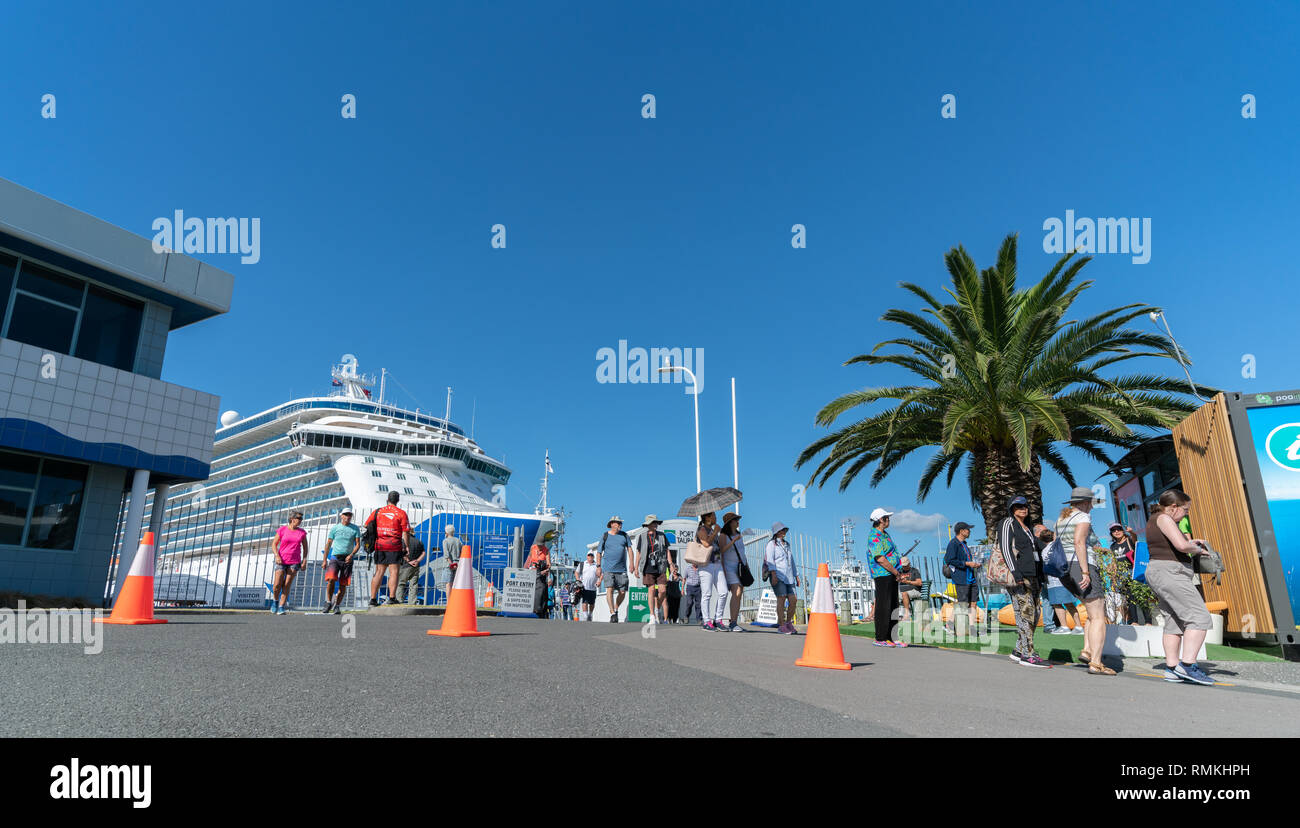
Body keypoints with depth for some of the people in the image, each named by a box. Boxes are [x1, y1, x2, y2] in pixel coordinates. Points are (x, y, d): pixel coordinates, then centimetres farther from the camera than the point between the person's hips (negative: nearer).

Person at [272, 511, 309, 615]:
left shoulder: (302, 532, 8)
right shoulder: (282, 530, 2)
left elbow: (305, 548, 13)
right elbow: (274, 545, 4)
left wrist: (304, 560, 3)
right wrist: (277, 556, -11)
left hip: (295, 562, 1)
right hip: (281, 561, -1)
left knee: (287, 585, -5)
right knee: (277, 585, -7)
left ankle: (281, 608, -1)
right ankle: (276, 601, 23)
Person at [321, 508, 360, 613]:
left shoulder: (355, 529, 8)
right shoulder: (334, 528, 7)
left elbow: (358, 544, 5)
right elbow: (328, 544, 11)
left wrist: (351, 555, -12)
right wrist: (325, 560, 7)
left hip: (347, 559, 1)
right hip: (335, 557, -1)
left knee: (343, 584, 1)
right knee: (331, 579, -21)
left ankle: (337, 606, 14)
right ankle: (328, 602, -4)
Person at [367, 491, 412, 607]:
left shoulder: (377, 511, 9)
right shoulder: (401, 513, -2)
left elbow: (367, 526, 12)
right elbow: (406, 532, -7)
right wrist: (406, 546, 0)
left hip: (379, 545, 4)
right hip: (394, 546, -4)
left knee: (379, 572, 10)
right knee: (393, 572, -2)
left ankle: (373, 599, 9)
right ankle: (391, 598, -8)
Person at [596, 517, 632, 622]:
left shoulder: (624, 535, 10)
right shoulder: (605, 536, 4)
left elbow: (629, 549, 11)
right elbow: (599, 552, 7)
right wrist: (598, 566, 0)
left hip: (621, 569, 3)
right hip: (608, 569, -3)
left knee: (622, 592, 1)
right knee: (609, 589, -15)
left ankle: (616, 609, 25)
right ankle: (612, 614, -11)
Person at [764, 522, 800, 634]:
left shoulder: (787, 544, 26)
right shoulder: (772, 544, 5)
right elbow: (770, 560, -7)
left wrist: (796, 576, 24)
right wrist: (773, 574, -19)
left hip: (788, 577, 6)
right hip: (777, 576, -6)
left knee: (792, 600, -4)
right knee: (782, 598, -14)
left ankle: (789, 623, 11)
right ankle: (781, 626, -11)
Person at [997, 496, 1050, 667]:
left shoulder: (1027, 528, 24)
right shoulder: (1008, 523, 0)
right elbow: (1005, 548, -11)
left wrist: (1039, 580, 19)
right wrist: (1015, 572, -21)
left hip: (1032, 576, 8)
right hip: (1018, 575, -8)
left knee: (1034, 615, 5)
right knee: (1026, 613, -13)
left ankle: (1018, 650, 12)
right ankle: (1027, 655, -13)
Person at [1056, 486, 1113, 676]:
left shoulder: (1062, 519, 19)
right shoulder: (1083, 517, -6)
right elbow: (1079, 542, -20)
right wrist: (1085, 572, -23)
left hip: (1065, 571, 9)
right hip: (1080, 567, -9)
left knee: (1099, 610, 21)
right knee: (1098, 617, -4)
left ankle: (1088, 650, 12)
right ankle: (1095, 663, -9)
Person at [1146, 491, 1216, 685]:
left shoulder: (1153, 521, 21)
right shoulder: (1164, 518, -10)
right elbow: (1181, 545, -22)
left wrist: (1190, 544, 21)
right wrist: (1196, 549, -1)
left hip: (1157, 573, 11)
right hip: (1169, 573, -10)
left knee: (1174, 622, 9)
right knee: (1199, 617, -12)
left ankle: (1171, 668, 7)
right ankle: (1187, 665, -19)